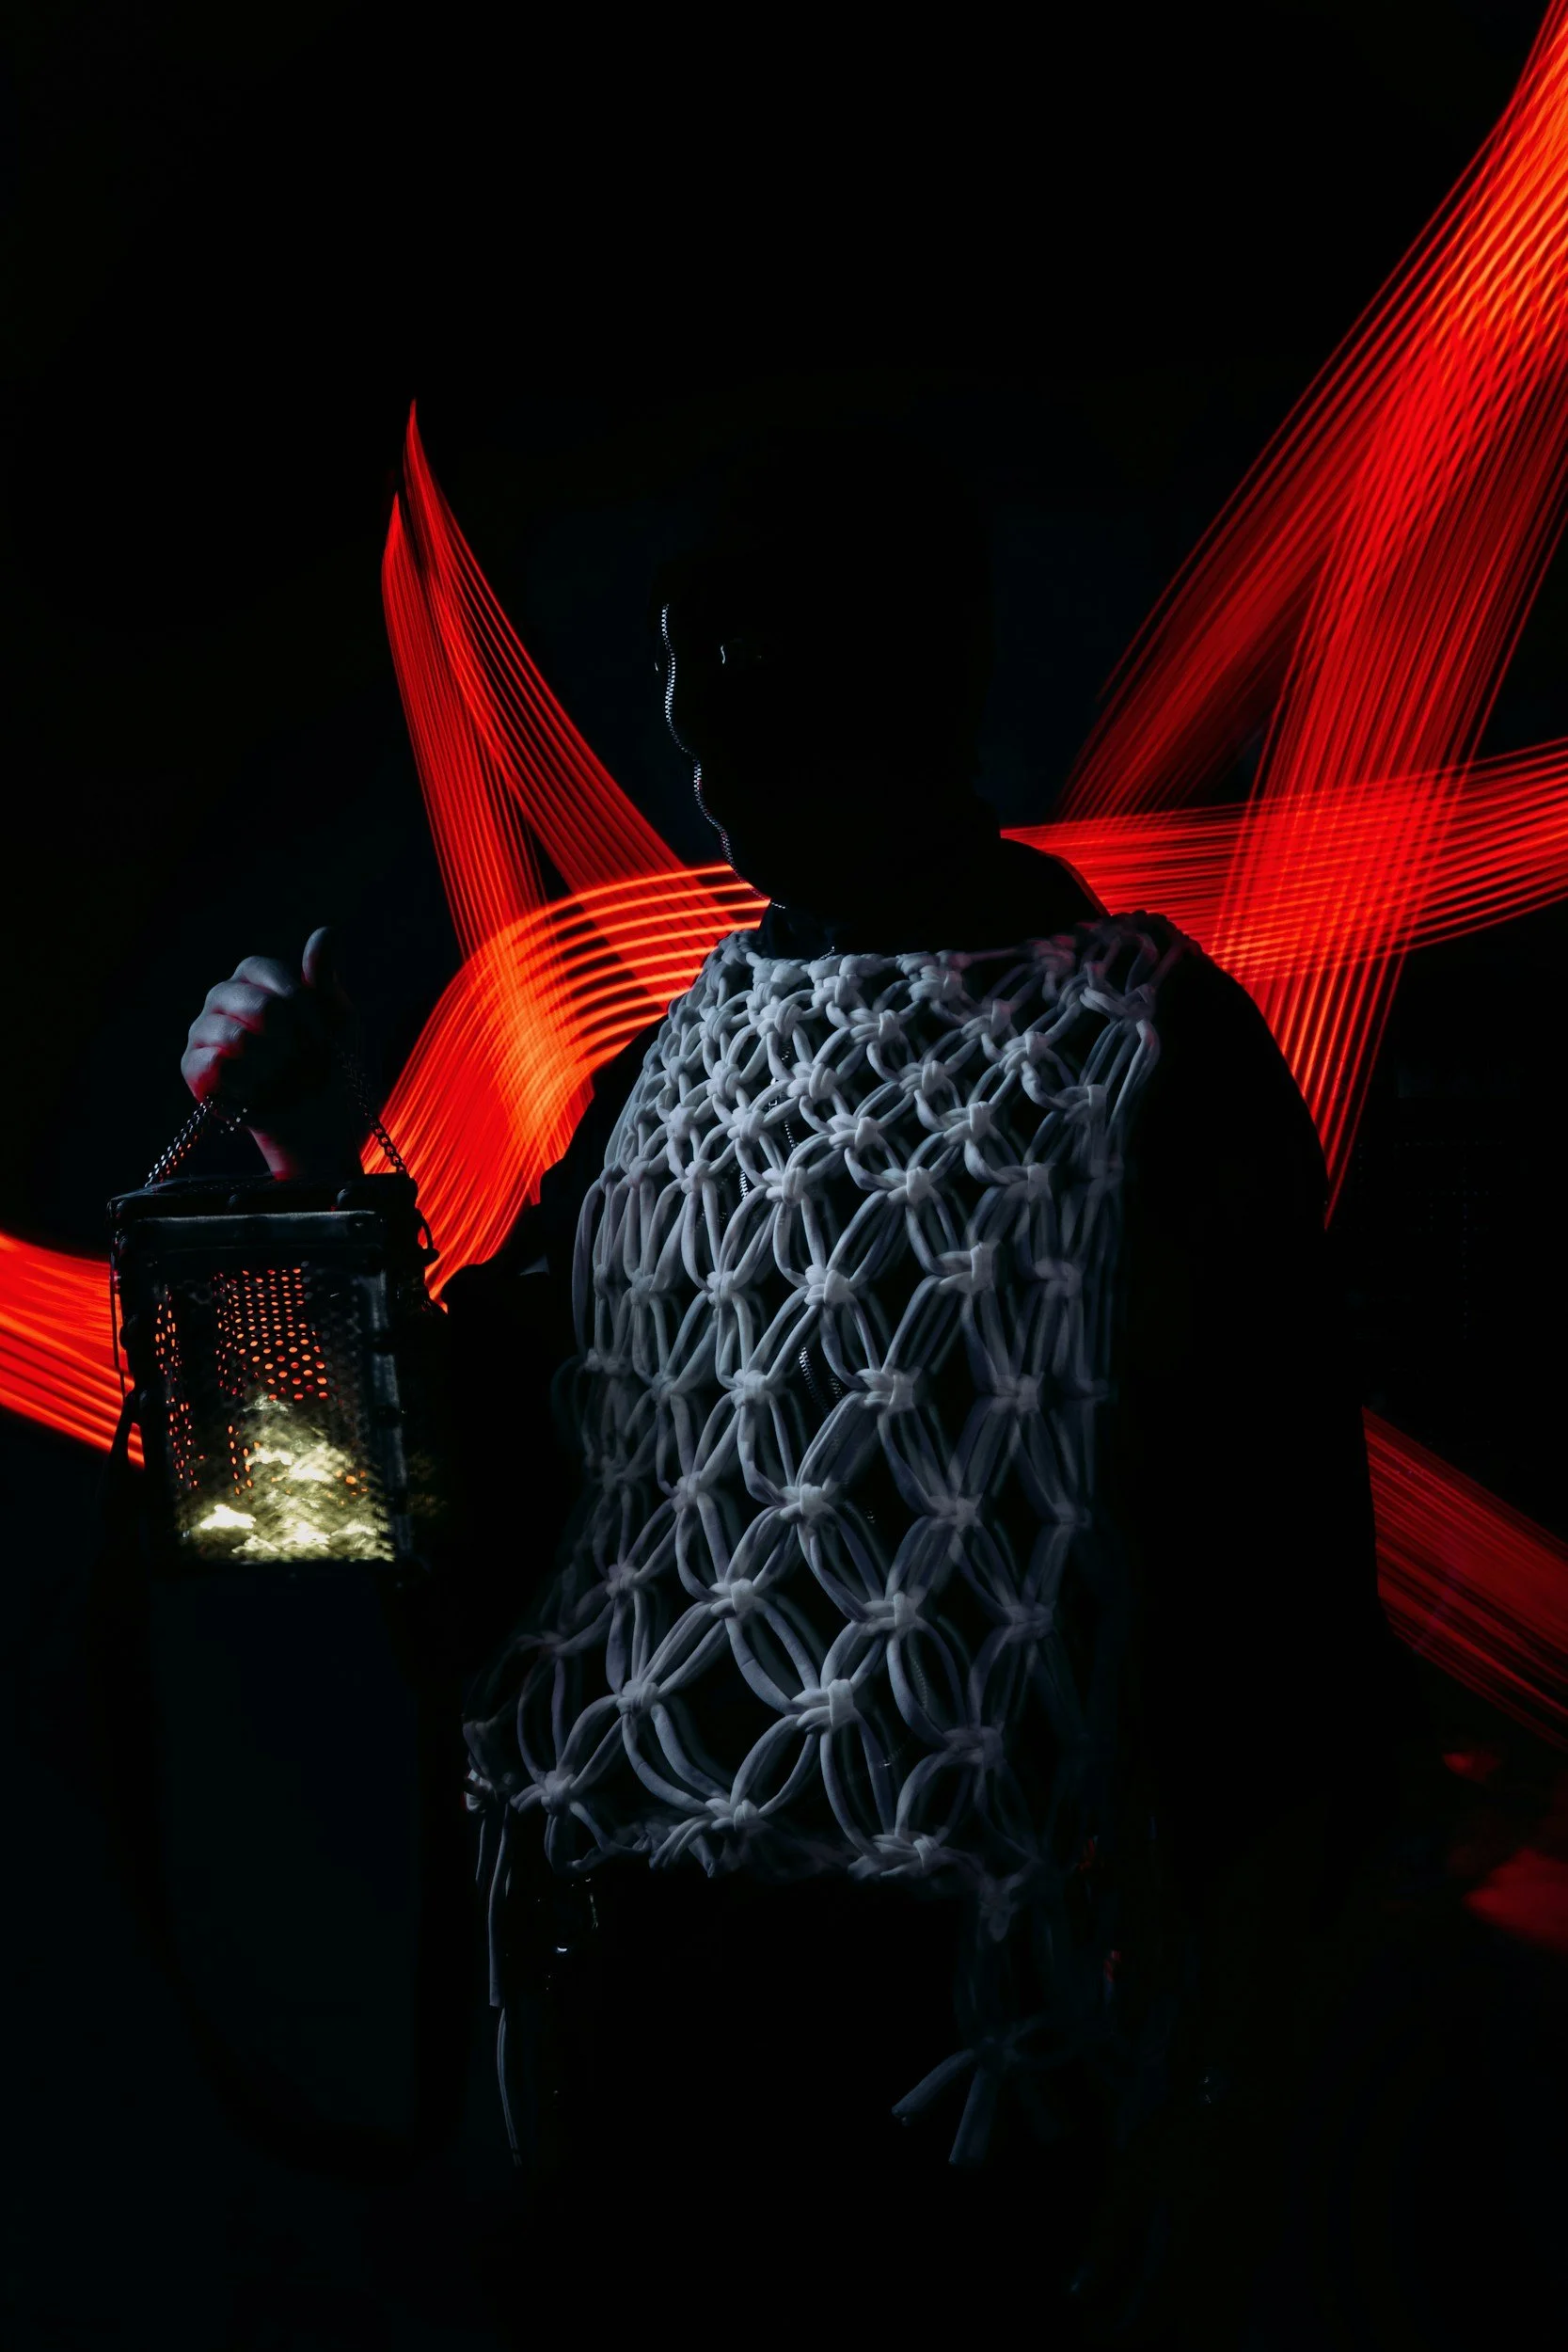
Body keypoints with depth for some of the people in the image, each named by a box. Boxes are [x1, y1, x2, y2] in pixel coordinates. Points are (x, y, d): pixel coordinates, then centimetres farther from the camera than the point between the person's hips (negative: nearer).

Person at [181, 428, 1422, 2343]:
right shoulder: (670, 1062, 8)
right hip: (625, 1997, 5)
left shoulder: (1154, 1059, -8)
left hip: (957, 2041, -4)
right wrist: (316, 1171, 0)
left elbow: (1283, 1627, -9)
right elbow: (488, 1452, 12)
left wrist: (1217, 2110, -14)